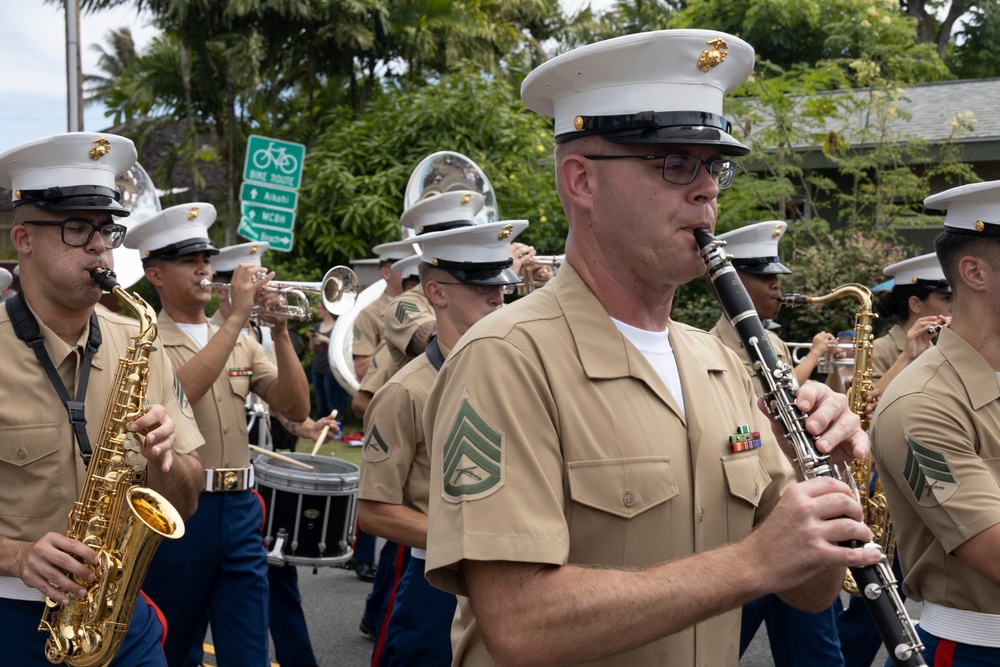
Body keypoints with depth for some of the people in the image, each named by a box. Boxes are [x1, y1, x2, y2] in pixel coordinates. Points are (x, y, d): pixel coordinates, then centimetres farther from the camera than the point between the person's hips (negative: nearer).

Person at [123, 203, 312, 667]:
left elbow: (295, 409, 4)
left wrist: (279, 333, -9)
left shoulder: (242, 342, 12)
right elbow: (176, 395, -24)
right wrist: (236, 318, -22)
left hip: (239, 508, 4)